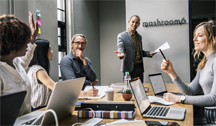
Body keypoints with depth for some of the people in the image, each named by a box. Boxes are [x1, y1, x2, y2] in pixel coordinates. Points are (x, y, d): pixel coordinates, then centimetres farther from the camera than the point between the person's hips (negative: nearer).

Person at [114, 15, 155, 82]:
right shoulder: (121, 36, -4)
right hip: (129, 68, -6)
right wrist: (121, 54, -38)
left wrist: (149, 53, 4)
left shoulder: (139, 36, 15)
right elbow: (120, 49, -15)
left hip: (140, 67, 6)